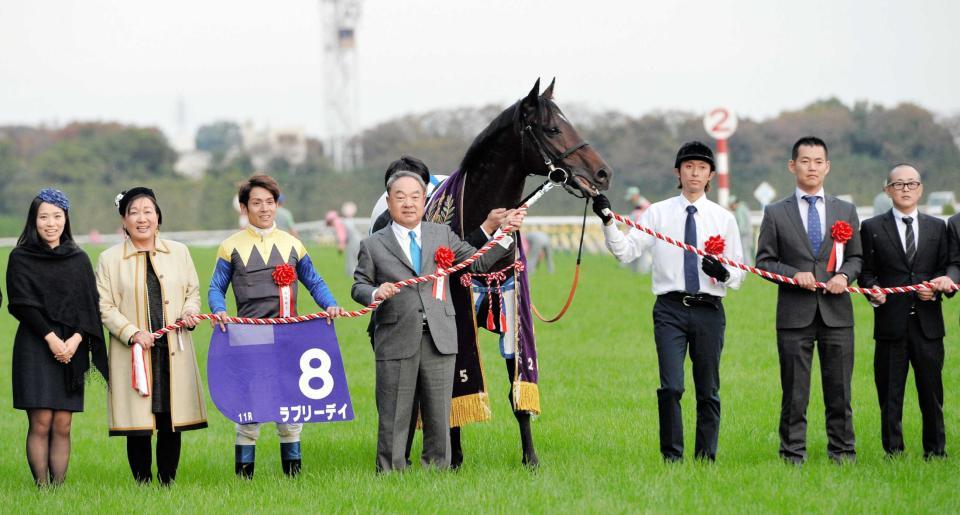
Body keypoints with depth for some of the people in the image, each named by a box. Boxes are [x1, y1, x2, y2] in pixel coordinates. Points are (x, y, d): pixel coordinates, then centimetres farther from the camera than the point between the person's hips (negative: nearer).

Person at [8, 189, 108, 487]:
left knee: (62, 427, -1)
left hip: (71, 350, 3)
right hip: (35, 347, -3)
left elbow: (89, 306, 7)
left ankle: (59, 486, 1)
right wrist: (50, 337, -14)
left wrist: (76, 339, -9)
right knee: (40, 424, -9)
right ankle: (41, 487, -8)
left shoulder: (79, 260, 13)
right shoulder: (20, 258, 4)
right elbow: (23, 303, -5)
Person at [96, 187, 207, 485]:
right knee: (139, 428, -4)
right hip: (133, 355, -3)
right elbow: (105, 307, 0)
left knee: (171, 425, 3)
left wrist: (189, 313, -4)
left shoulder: (179, 252, 12)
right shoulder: (110, 259, 2)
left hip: (173, 352, 3)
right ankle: (142, 486, 4)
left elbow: (193, 291, 18)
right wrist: (132, 333, -13)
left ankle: (168, 484, 12)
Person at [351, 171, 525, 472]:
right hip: (396, 342, -2)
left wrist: (506, 233, 4)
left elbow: (479, 263, 14)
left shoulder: (443, 235, 13)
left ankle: (436, 470, 14)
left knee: (439, 415, 6)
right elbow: (358, 286, 7)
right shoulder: (373, 246, 6)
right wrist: (375, 293, -15)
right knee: (394, 418, 0)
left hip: (439, 341, 2)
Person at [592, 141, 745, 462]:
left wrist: (724, 273, -13)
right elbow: (625, 252, -1)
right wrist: (608, 223, -15)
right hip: (671, 308, -1)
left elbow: (739, 274, 9)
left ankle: (706, 458, 15)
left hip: (709, 310, 2)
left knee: (708, 391, 7)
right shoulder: (658, 213, 6)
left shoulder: (724, 219, 8)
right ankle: (672, 457, -4)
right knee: (671, 387, -12)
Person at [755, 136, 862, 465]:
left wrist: (845, 275, -6)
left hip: (836, 312, 2)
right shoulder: (776, 213, 5)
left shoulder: (846, 212, 12)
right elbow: (764, 261, 4)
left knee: (839, 389, 4)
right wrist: (794, 275, -12)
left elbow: (856, 257, 15)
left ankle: (842, 451, 12)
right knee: (794, 392, 0)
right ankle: (793, 455, 5)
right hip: (795, 314, -2)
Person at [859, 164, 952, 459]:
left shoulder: (937, 227, 12)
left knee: (932, 391, 5)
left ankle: (935, 451, 14)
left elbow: (945, 269, 12)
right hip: (891, 324, -2)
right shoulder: (872, 228, 6)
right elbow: (866, 271, 5)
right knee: (890, 394, 2)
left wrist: (940, 283, -9)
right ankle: (893, 452, 9)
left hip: (927, 323, 2)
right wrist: (873, 291, -15)